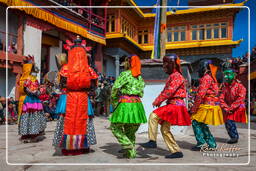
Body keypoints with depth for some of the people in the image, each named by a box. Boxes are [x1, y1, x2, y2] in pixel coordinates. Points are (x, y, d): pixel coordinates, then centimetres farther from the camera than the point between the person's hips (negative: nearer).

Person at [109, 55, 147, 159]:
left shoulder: (125, 74, -6)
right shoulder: (140, 77, 13)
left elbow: (115, 88, -11)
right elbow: (141, 93, 14)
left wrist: (114, 101, 1)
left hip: (125, 104, -7)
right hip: (137, 104, 7)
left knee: (115, 127, 8)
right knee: (131, 131, 16)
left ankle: (128, 145, -5)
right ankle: (132, 152, 18)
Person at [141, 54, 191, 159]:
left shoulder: (176, 76, -10)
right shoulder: (172, 76, 20)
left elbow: (169, 91, -21)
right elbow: (165, 91, 18)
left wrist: (157, 101, -14)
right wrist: (158, 101, 3)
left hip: (175, 105, -10)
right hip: (171, 105, 10)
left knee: (153, 116, -21)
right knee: (165, 129, 8)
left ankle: (152, 141, -13)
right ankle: (176, 151, 15)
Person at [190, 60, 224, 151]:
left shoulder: (206, 78, -13)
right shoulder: (212, 78, 18)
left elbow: (200, 95, -19)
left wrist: (193, 109, -15)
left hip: (207, 106, -9)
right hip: (213, 105, 9)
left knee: (196, 122, -4)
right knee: (202, 124, 15)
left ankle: (201, 142, -3)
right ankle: (212, 144, 21)